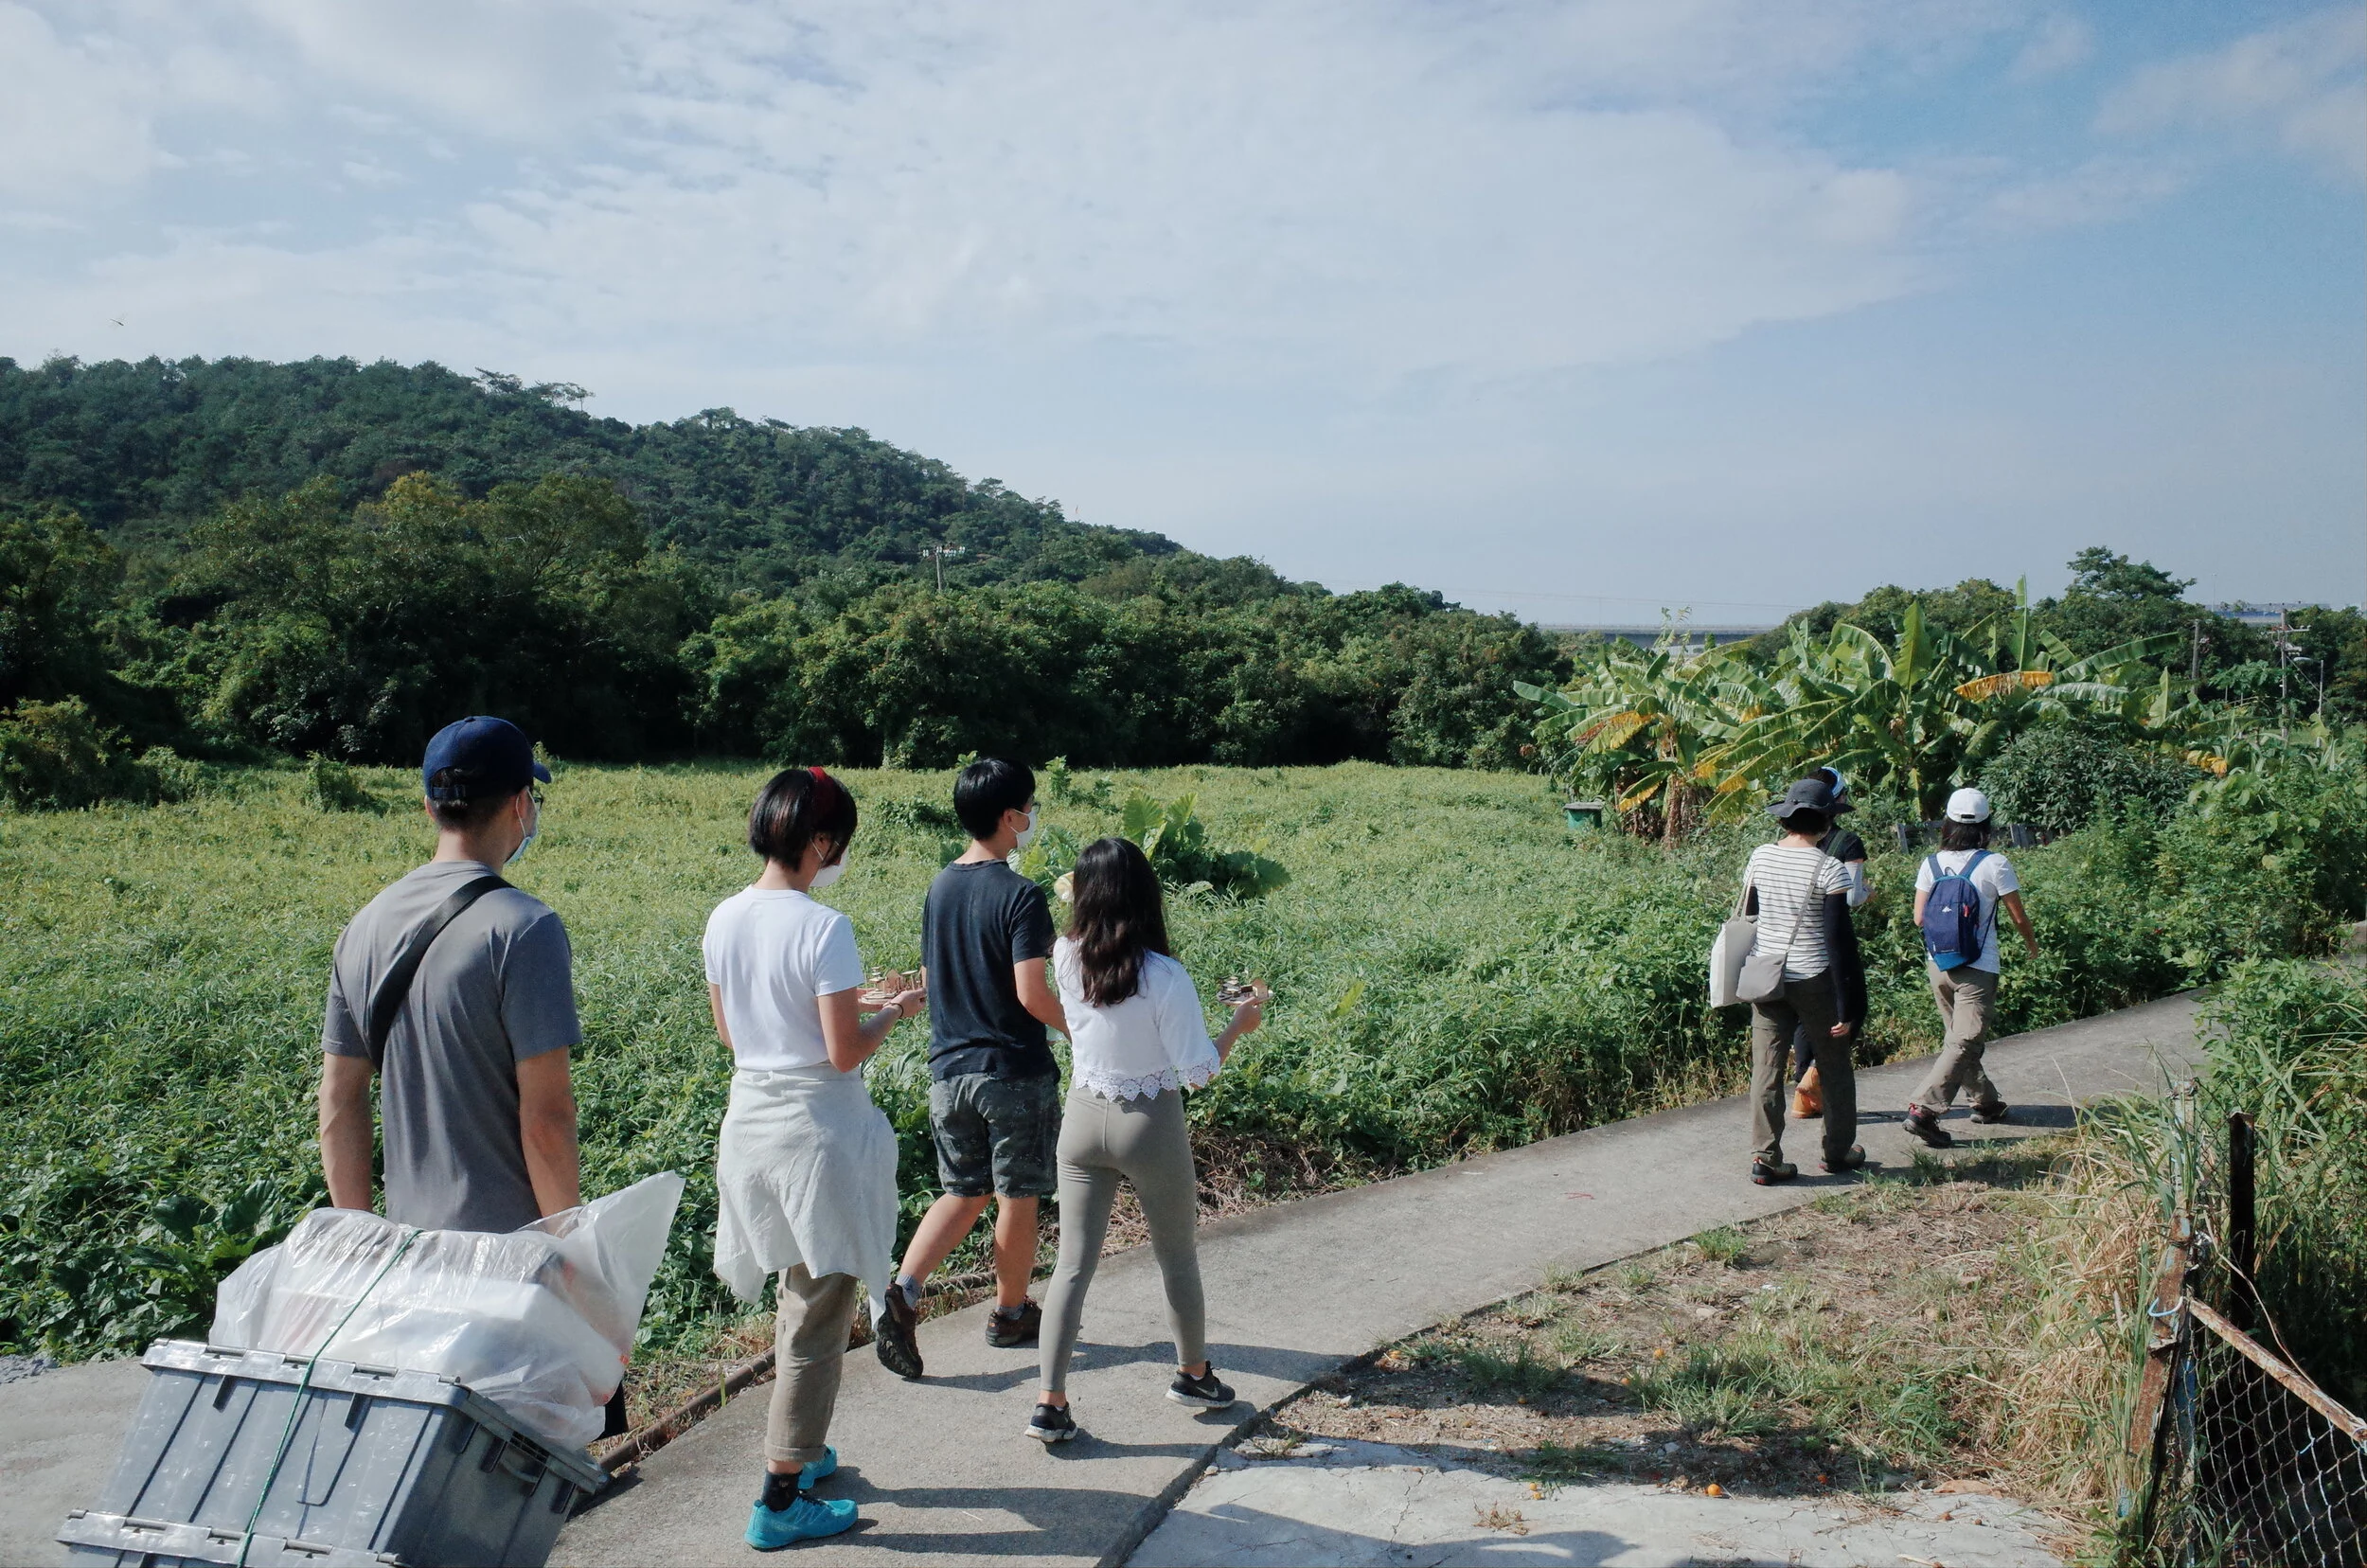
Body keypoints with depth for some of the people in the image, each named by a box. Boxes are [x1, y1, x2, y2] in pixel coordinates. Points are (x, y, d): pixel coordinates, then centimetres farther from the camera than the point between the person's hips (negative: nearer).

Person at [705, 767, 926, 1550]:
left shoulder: (725, 920, 1)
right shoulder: (824, 928, -20)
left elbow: (731, 1035, 11)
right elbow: (845, 1053, -19)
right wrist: (893, 1011, -1)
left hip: (751, 1124, 8)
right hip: (817, 1131, -7)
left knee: (796, 1297, 25)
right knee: (817, 1321, 6)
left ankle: (799, 1449, 39)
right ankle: (781, 1500, 14)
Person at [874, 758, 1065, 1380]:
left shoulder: (940, 887, 5)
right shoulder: (1019, 895, -17)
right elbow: (1032, 994, -22)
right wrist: (1083, 1028, -6)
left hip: (949, 1071, 6)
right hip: (1014, 1073, -6)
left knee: (962, 1193, 16)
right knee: (1017, 1198, 11)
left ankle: (904, 1291, 0)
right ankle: (1011, 1313, 25)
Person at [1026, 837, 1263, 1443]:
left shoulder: (1066, 959, -9)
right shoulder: (1165, 977, -21)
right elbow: (1197, 1070, -15)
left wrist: (1087, 896, 26)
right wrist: (1239, 1024, 0)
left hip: (1083, 1119, 3)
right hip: (1152, 1126, -3)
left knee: (1073, 1263, 10)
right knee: (1178, 1256, 19)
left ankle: (1050, 1403, 7)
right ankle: (1194, 1374, 37)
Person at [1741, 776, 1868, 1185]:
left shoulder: (1760, 857, 1)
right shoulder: (1828, 869, -14)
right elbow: (1840, 939, -14)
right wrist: (1847, 1005, -10)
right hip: (1813, 979, -4)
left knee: (1767, 1067, 6)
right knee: (1835, 1064, 16)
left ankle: (1764, 1158, 3)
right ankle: (1838, 1152, 28)